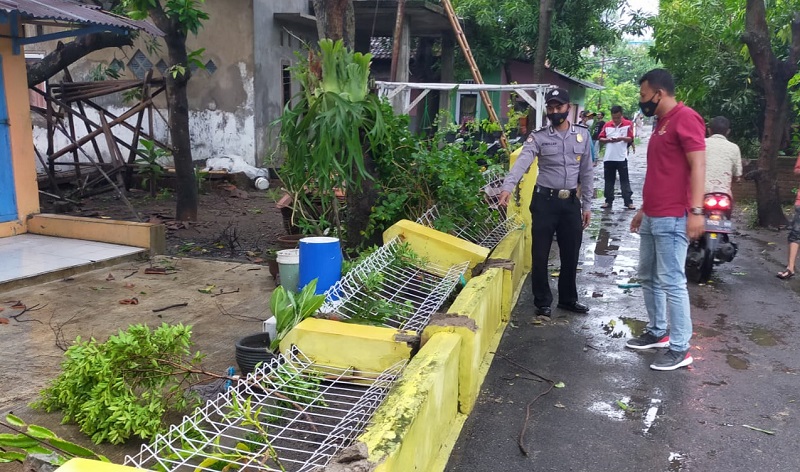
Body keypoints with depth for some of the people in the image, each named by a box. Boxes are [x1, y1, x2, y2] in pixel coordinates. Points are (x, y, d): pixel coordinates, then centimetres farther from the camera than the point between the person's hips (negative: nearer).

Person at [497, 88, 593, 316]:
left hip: (571, 201, 3)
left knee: (571, 253, 13)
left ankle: (568, 299, 30)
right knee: (541, 254, 3)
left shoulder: (583, 135, 5)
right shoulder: (538, 137, -6)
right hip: (545, 200, -3)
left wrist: (587, 205, 9)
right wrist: (507, 187, -40)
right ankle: (543, 301, 20)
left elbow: (587, 172, 9)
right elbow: (522, 162, -23)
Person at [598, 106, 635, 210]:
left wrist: (622, 138, -20)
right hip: (608, 158, 3)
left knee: (624, 180, 0)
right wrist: (608, 140, -13)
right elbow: (601, 138, 7)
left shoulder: (628, 124, 0)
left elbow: (630, 139, -1)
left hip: (621, 157, -3)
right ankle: (608, 201, 16)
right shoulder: (607, 125, 6)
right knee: (609, 180, 9)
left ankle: (628, 202, 2)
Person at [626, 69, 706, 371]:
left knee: (671, 282, -6)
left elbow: (697, 166, -17)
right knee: (648, 277, 15)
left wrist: (696, 211, -23)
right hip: (651, 217, 10)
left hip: (673, 219, -10)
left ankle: (680, 349, 2)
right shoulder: (661, 123, 20)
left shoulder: (685, 118, -10)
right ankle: (657, 332, 28)